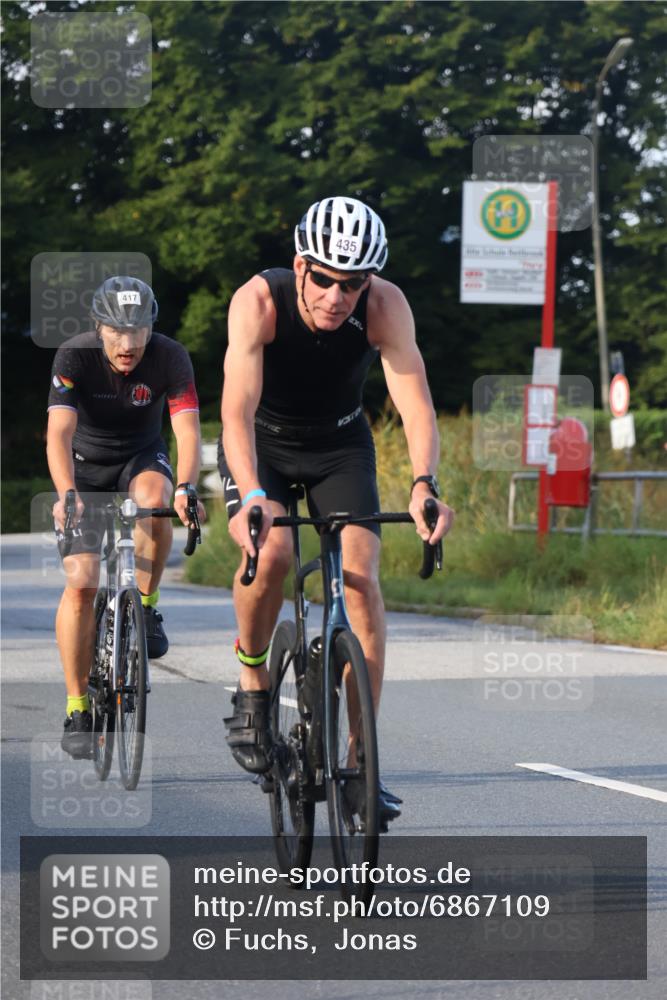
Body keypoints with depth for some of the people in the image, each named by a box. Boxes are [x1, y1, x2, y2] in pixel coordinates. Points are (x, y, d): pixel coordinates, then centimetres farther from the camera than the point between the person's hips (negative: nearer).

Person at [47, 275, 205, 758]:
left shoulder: (170, 358, -22)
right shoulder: (74, 356, -25)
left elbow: (188, 431, -30)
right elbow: (59, 433, -34)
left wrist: (186, 488, -49)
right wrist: (68, 495, -51)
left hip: (141, 458, 1)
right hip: (85, 465, -1)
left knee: (152, 500, -37)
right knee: (81, 582, -15)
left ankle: (146, 607, -13)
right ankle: (77, 710, -4)